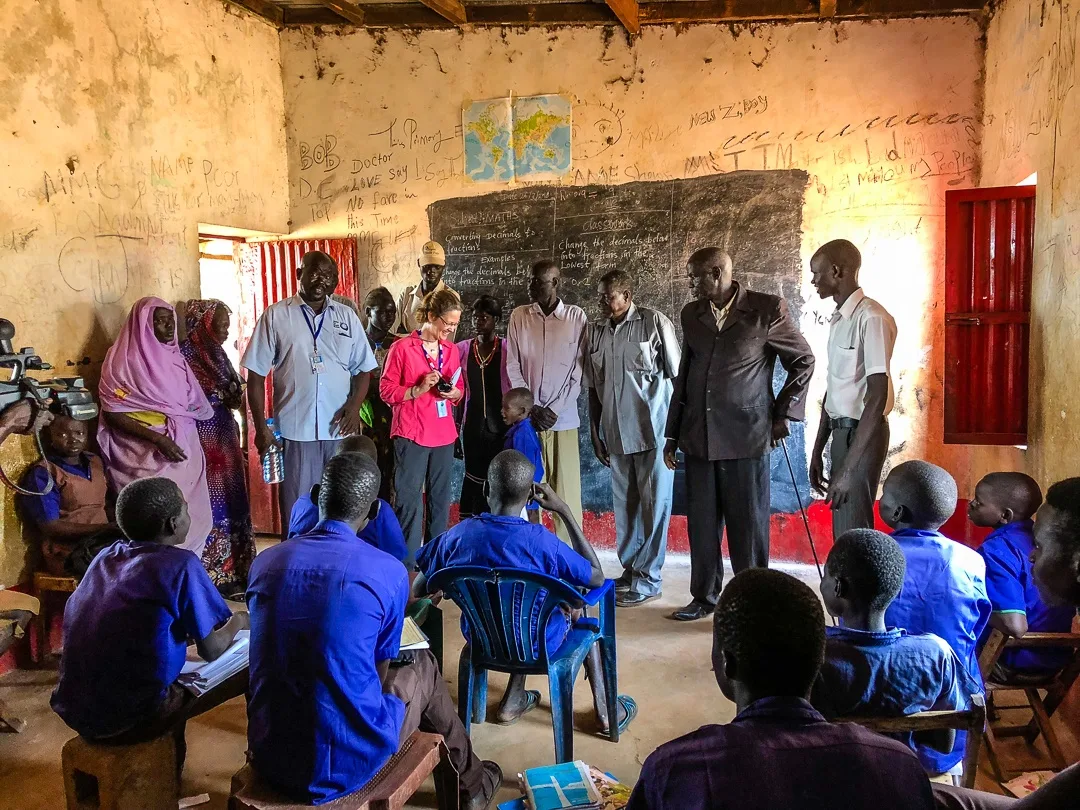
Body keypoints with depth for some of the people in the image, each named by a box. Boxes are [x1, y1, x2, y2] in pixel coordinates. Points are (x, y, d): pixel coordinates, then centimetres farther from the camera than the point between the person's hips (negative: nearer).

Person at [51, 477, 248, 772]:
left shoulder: (106, 556, 8)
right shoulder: (181, 564, -12)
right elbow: (211, 651, -5)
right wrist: (238, 621, 15)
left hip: (75, 711, 7)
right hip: (129, 719, -7)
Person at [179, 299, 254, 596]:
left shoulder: (217, 353, 12)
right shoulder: (183, 355, -12)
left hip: (225, 438, 8)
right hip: (201, 440, -8)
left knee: (230, 502, 11)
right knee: (210, 505, -2)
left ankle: (234, 571, 21)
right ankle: (213, 576, 8)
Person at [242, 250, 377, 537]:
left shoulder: (347, 317, 8)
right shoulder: (276, 316, 1)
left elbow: (363, 368, 11)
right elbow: (256, 376, 0)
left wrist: (355, 405, -8)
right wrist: (261, 427, -5)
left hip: (339, 429, 2)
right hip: (294, 430, -2)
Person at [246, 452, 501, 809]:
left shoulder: (265, 562, -2)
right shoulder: (388, 571, -13)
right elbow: (380, 669, 3)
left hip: (269, 756, 4)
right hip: (347, 765, -4)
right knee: (422, 666, 22)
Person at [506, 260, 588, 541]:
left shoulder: (576, 317, 2)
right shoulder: (519, 316, 7)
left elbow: (579, 370, -1)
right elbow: (512, 367, 5)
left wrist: (555, 410, -7)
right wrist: (532, 408, -5)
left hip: (563, 418, -2)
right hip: (527, 416, 2)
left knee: (567, 489, -1)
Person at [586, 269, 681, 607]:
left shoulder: (654, 322, -3)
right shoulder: (596, 331, 9)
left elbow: (677, 376, -1)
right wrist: (595, 433, 13)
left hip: (652, 430, -4)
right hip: (617, 433, 5)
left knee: (654, 503, 1)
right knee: (624, 504, 11)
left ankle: (647, 579, 8)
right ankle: (630, 570, 23)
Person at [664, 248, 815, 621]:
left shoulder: (768, 309, -4)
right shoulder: (691, 314, 9)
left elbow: (803, 360, 6)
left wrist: (783, 413, 2)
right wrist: (672, 435, 14)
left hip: (747, 436, -4)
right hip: (698, 437, 4)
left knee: (748, 526, 2)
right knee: (701, 523, 9)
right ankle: (704, 597, 23)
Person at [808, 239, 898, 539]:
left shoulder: (871, 318, -17)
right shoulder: (838, 319, 12)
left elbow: (877, 396, -22)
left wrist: (849, 469, -24)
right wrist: (817, 451, 17)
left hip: (862, 434, -9)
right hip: (841, 431, 9)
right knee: (842, 534, 14)